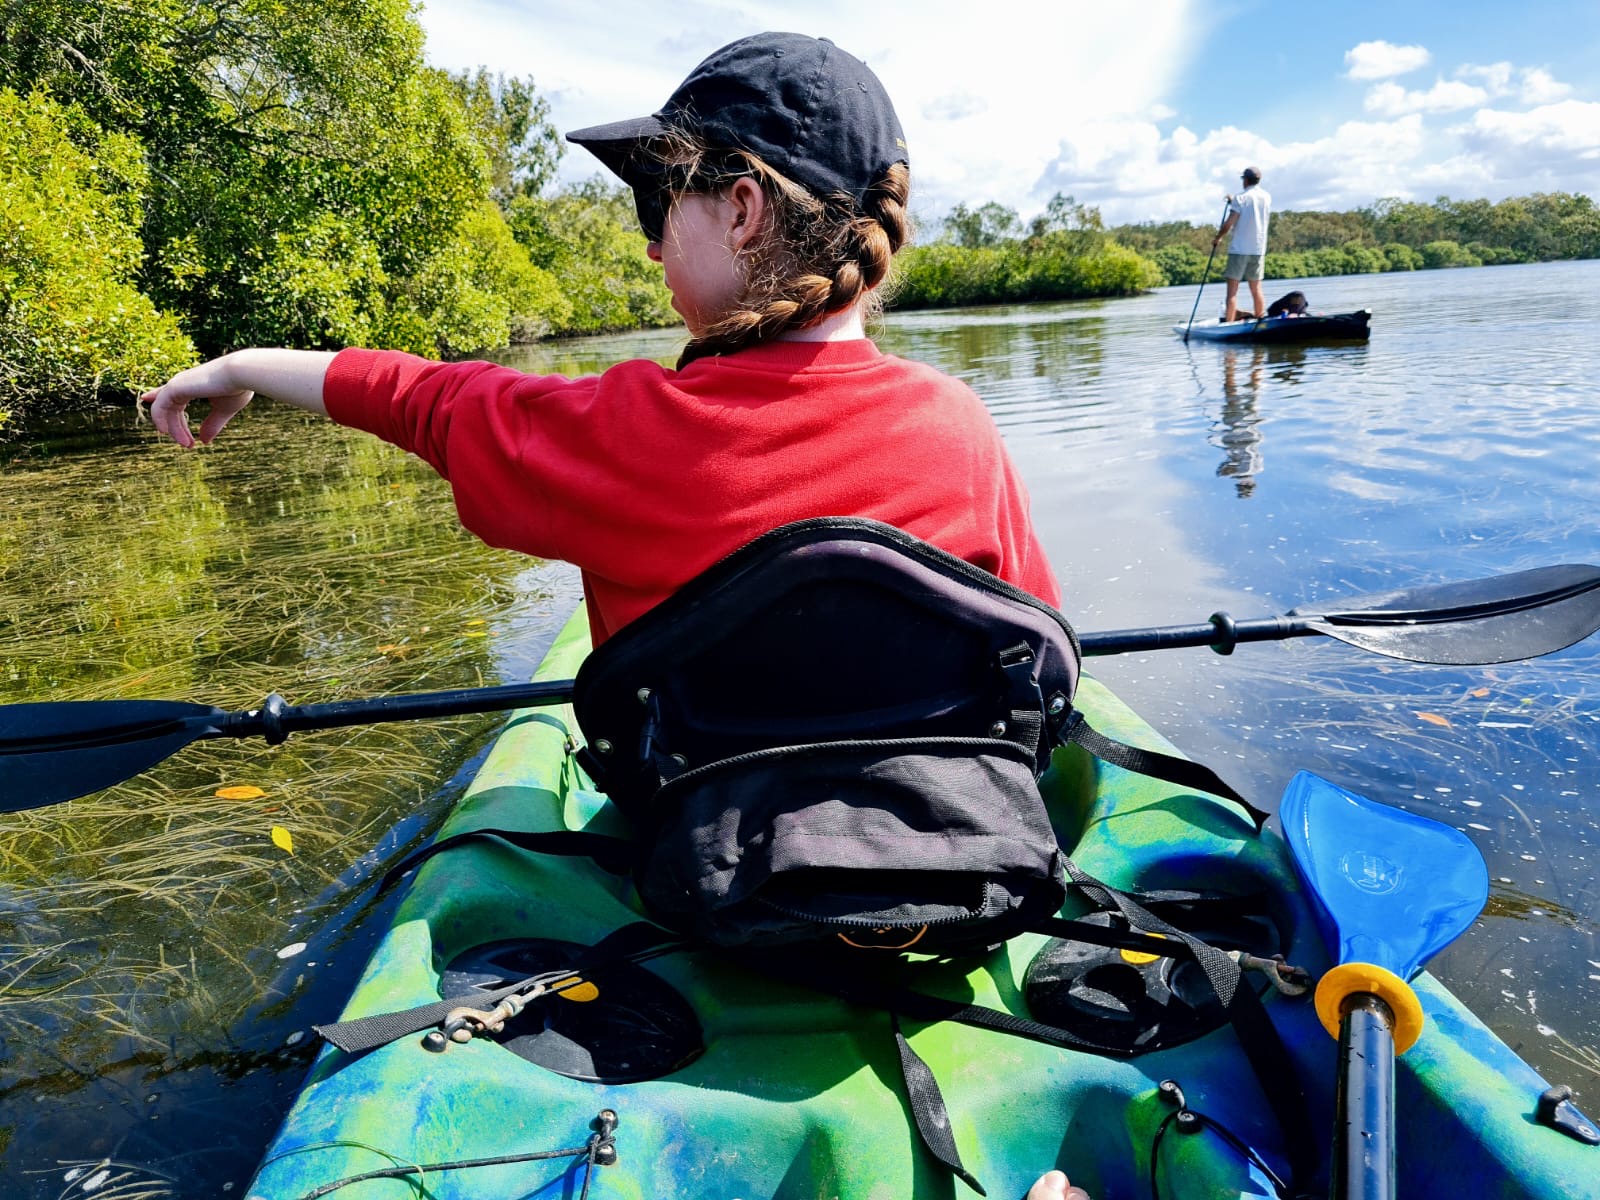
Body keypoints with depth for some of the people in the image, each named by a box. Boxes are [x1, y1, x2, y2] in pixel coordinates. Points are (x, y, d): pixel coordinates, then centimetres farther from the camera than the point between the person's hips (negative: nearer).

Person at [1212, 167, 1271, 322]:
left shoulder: (1241, 198, -9)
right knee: (1256, 289, 11)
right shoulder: (1267, 197, 9)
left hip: (1239, 248, -5)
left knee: (1232, 290, -5)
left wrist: (1217, 238, 4)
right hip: (1259, 249, 6)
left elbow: (1228, 223, -13)